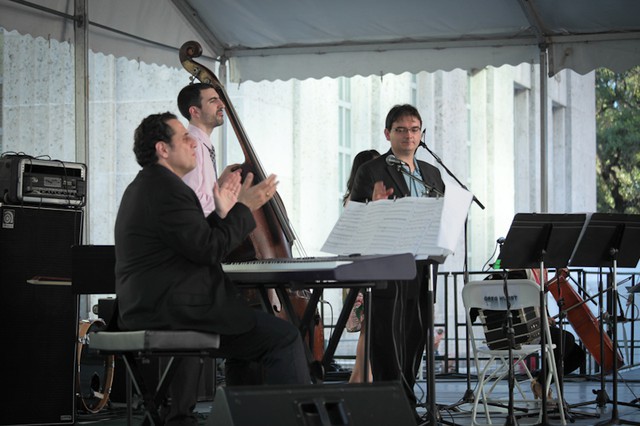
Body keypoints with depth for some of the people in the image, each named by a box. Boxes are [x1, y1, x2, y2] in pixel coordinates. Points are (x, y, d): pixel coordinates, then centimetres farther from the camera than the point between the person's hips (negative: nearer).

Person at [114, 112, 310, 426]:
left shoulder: (142, 187, 20)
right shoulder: (166, 188, -14)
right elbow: (209, 249, -19)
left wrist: (221, 213, 17)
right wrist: (244, 209, -9)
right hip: (169, 311, -11)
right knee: (284, 337, -13)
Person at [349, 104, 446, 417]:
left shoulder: (432, 174, 16)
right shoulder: (372, 172, -2)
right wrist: (374, 207, -25)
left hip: (422, 271, 6)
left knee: (414, 343, 10)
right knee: (388, 346, -6)